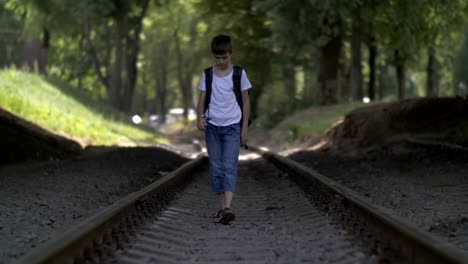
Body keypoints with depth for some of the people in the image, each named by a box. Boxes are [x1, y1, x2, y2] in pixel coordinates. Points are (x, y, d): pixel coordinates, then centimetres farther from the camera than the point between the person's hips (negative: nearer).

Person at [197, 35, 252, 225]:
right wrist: (200, 117, -15)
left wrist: (244, 128, 2)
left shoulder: (239, 73, 0)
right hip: (212, 126, 3)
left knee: (230, 166, -14)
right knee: (216, 168, 4)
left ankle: (227, 208, -26)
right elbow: (202, 100, 5)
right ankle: (222, 208, 10)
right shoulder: (207, 75, 5)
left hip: (232, 126, -3)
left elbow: (245, 101, 5)